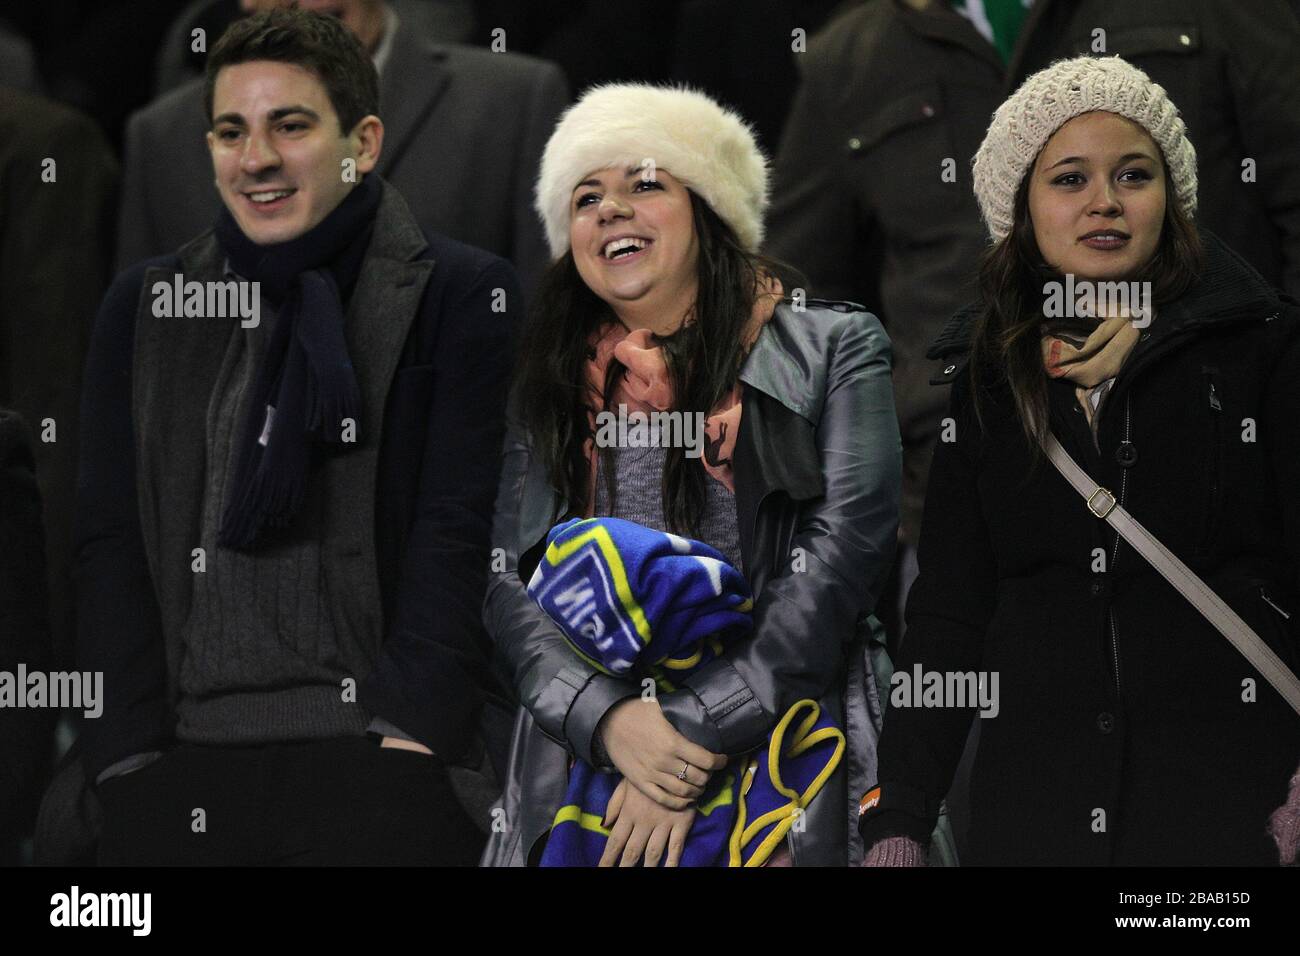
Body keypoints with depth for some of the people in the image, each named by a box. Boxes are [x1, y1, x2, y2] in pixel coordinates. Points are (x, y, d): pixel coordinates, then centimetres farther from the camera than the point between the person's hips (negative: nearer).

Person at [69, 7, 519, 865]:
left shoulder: (465, 298, 3)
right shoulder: (144, 307, 13)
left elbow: (457, 536, -2)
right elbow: (112, 546, 9)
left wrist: (405, 743, -12)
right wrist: (131, 764, -1)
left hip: (387, 760, -3)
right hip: (187, 762, 3)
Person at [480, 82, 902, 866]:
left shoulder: (833, 350, 4)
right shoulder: (547, 391, 14)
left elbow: (843, 553, -7)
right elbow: (507, 586, 6)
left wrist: (698, 733, -16)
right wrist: (607, 716, -15)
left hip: (779, 753, -2)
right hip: (582, 765, 3)